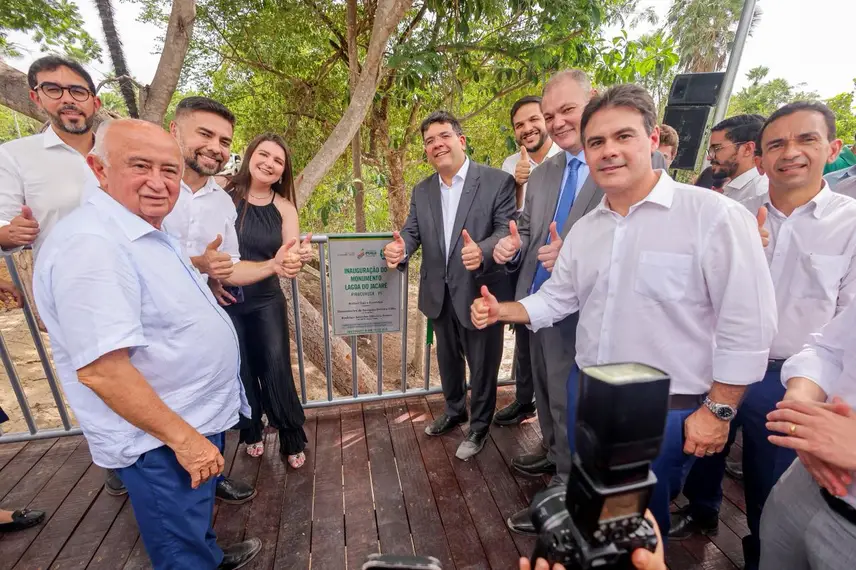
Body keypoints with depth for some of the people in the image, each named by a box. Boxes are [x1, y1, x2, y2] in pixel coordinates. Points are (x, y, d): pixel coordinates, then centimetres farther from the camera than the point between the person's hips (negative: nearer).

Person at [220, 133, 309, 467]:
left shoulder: (284, 208, -2)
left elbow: (292, 258, -7)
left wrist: (292, 262, -30)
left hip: (266, 301, 1)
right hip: (223, 300, -1)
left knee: (276, 369, 3)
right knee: (238, 371, 13)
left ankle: (292, 440, 23)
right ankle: (251, 432, 38)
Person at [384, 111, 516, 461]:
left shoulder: (497, 181, -11)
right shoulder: (421, 191, 6)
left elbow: (507, 231, -18)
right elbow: (412, 230, 0)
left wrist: (482, 251, -39)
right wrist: (399, 249, -24)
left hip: (480, 292, -5)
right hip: (440, 294, 6)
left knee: (482, 364, 12)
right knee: (448, 359, 24)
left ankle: (479, 427, 37)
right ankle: (454, 411, 50)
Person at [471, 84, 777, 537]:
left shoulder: (714, 215, -16)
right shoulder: (582, 229, 3)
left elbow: (748, 325, -15)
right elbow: (557, 297, 9)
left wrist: (718, 411, -12)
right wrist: (502, 311, -5)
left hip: (667, 409, -5)